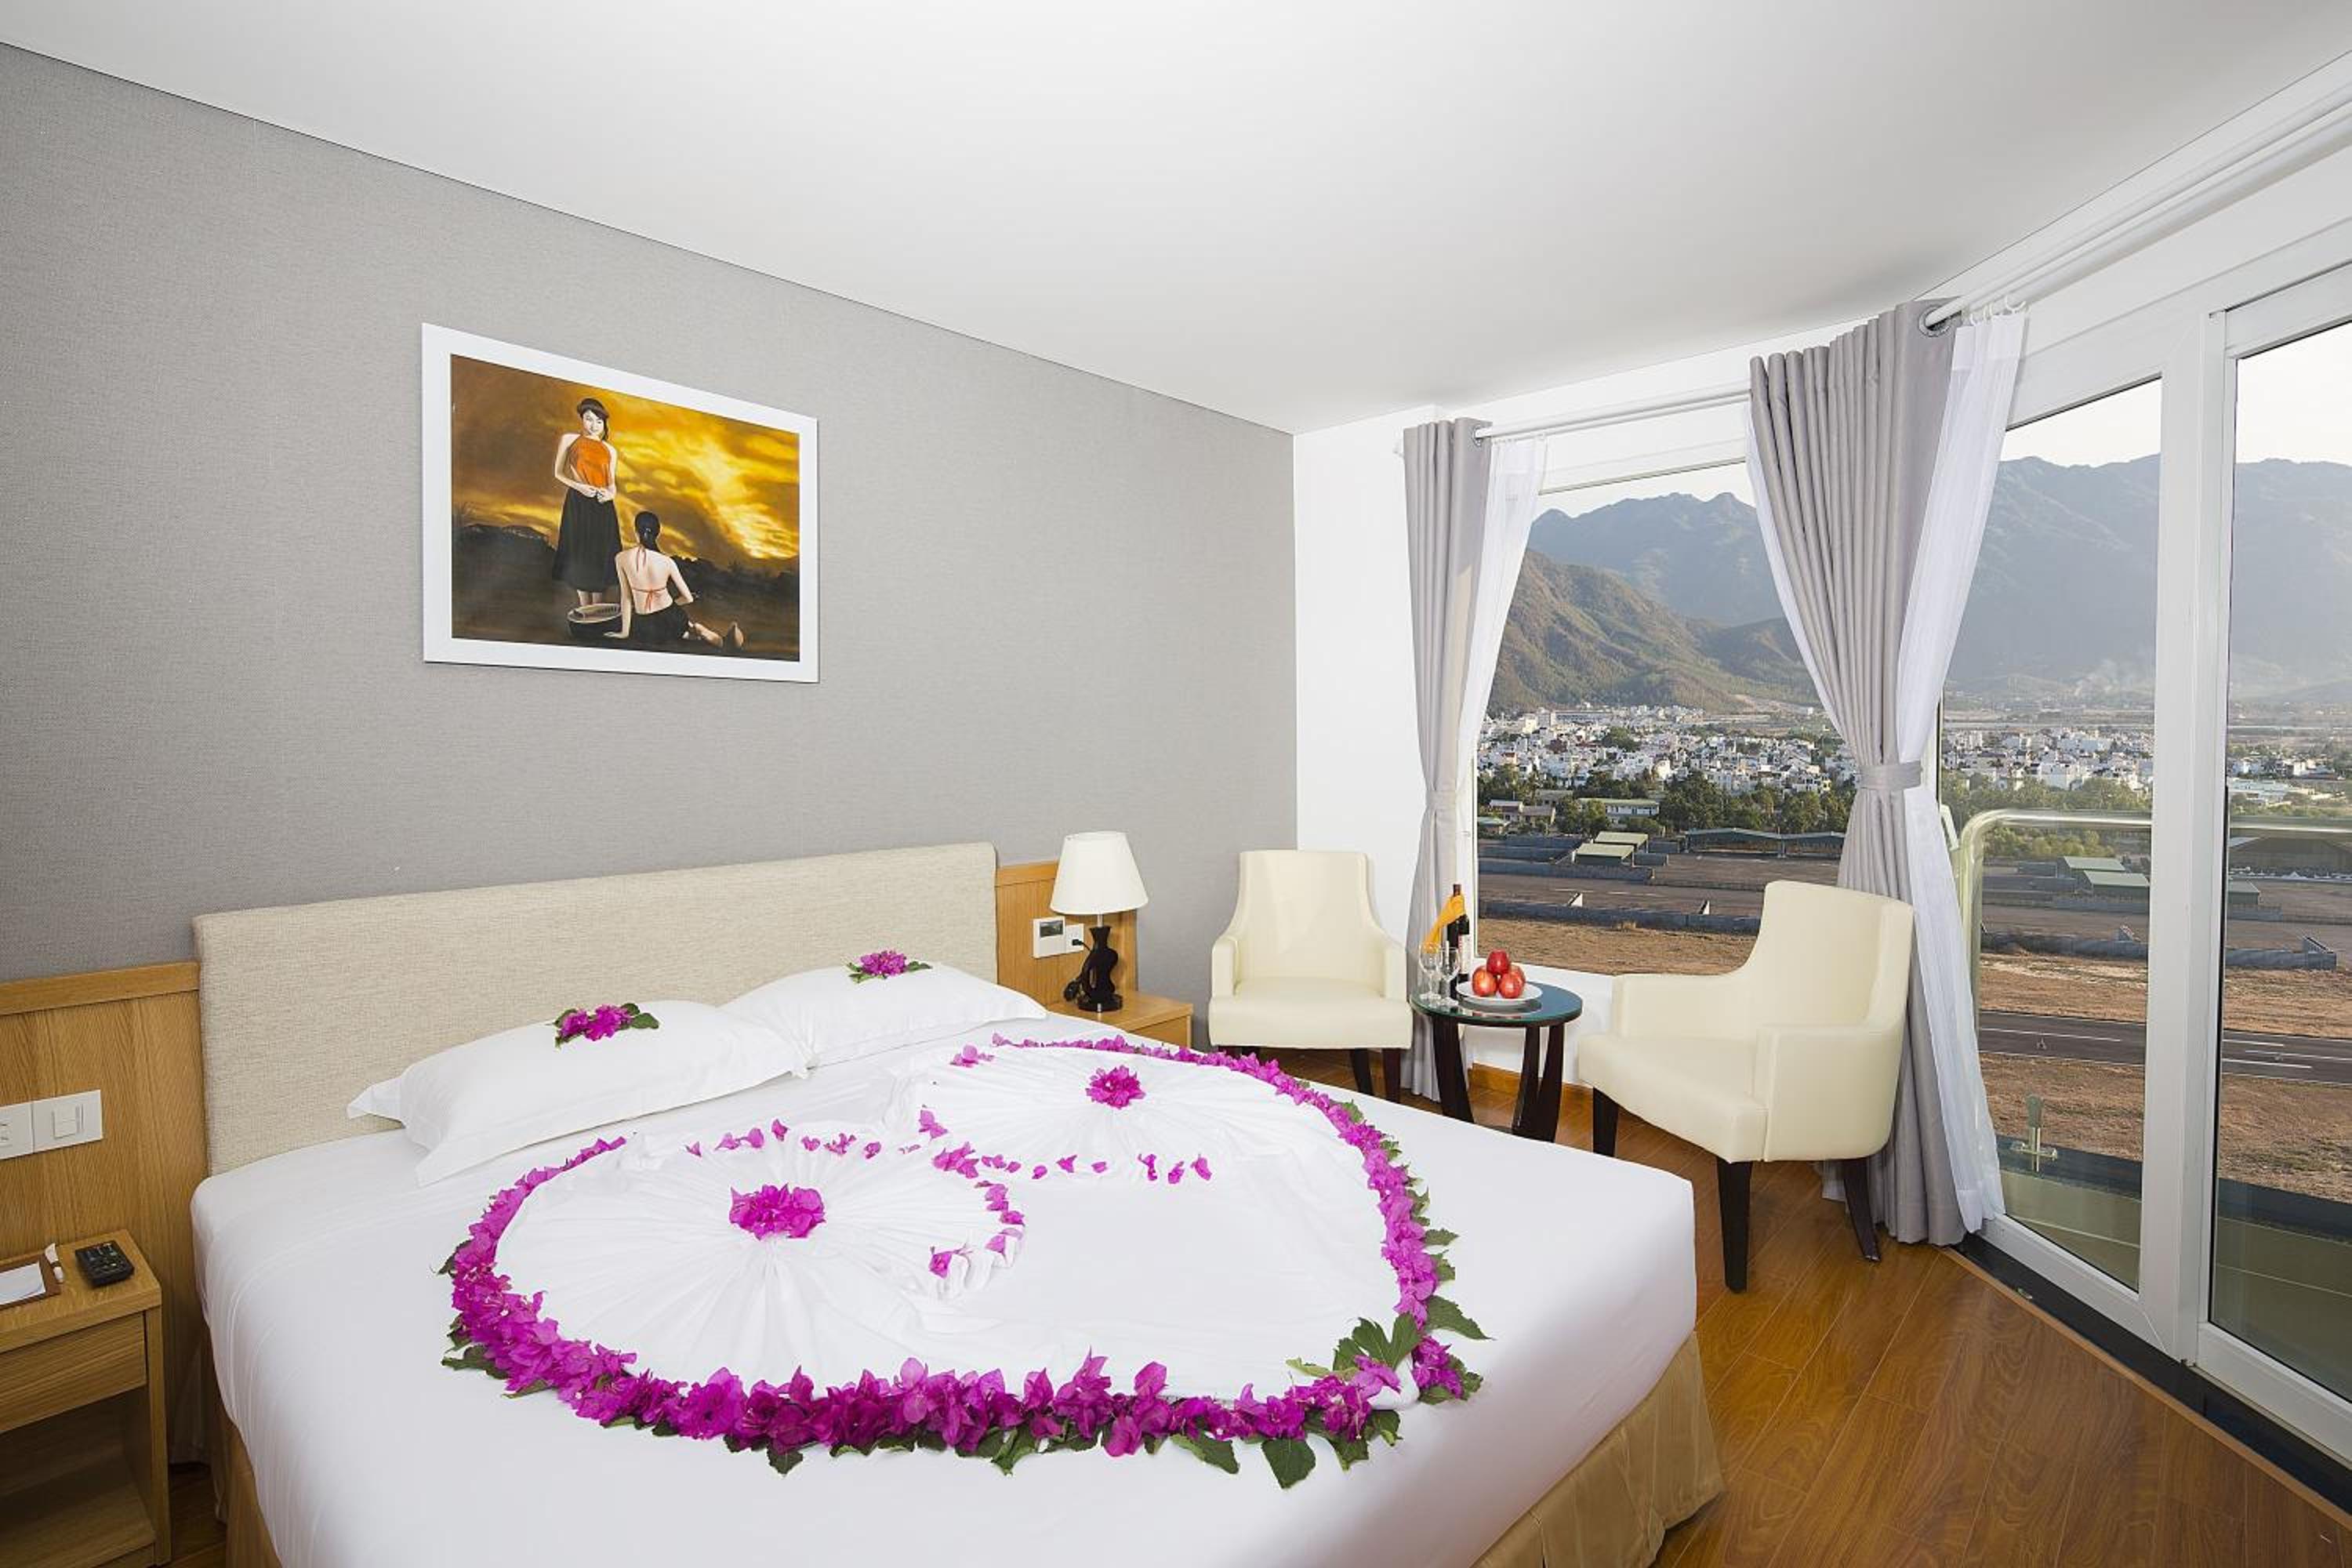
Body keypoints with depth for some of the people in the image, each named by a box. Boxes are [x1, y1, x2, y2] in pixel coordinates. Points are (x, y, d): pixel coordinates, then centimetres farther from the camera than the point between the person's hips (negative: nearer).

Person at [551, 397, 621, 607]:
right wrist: (579, 486, -11)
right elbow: (559, 473, 6)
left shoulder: (610, 451, 12)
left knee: (601, 558, 0)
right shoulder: (569, 439, 5)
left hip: (602, 507, 2)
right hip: (577, 504, -2)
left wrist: (610, 493, -8)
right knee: (580, 557, 3)